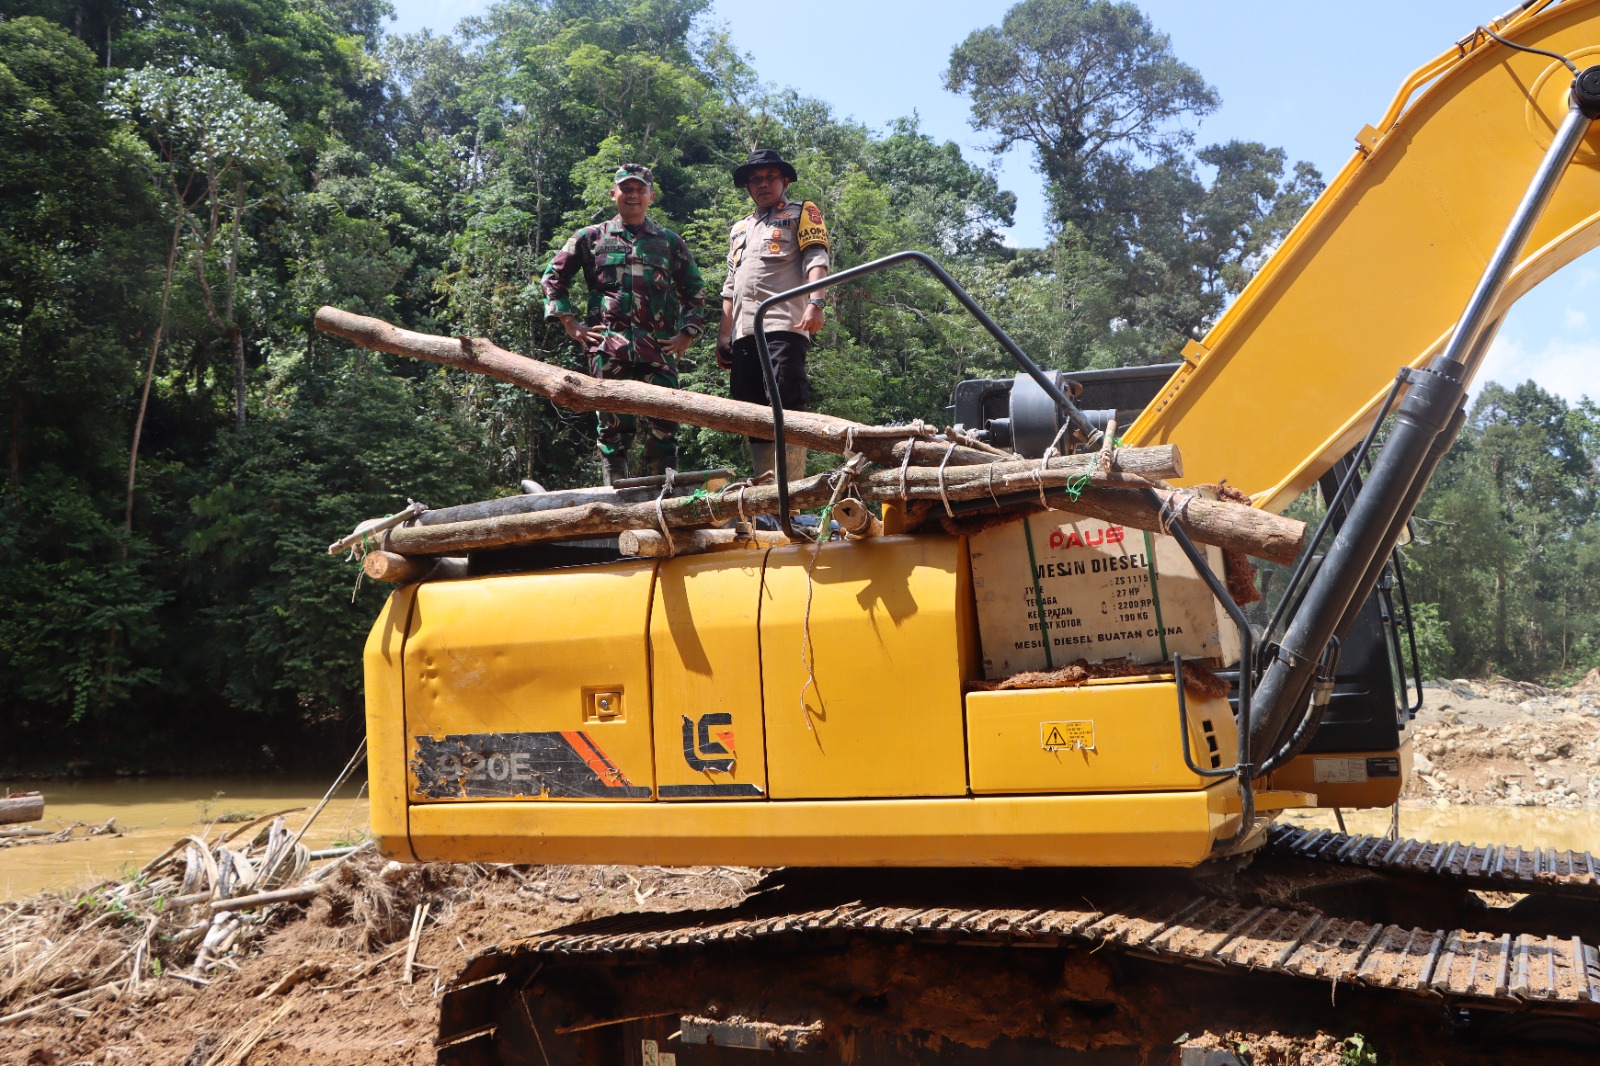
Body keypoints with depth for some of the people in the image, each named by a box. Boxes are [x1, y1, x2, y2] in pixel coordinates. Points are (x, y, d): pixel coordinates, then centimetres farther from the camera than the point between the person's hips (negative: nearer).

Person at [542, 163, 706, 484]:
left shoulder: (670, 241, 16)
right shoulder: (591, 237, 14)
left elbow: (695, 291, 20)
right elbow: (552, 278, 16)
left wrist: (686, 334, 8)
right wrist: (571, 324, 6)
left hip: (659, 347, 1)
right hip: (608, 345, 0)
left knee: (664, 426, -6)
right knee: (614, 425, -1)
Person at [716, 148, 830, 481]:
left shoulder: (802, 213, 13)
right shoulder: (739, 229, 30)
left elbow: (816, 260, -4)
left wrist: (815, 303, -21)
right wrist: (723, 336, 20)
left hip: (784, 327, -6)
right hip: (744, 332, 6)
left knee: (787, 409, -13)